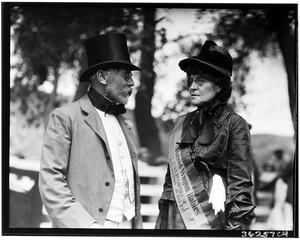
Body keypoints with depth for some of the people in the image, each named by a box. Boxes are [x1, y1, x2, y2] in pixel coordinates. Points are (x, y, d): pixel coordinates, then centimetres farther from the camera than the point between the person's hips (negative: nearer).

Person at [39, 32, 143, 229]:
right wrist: (84, 224, -18)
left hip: (128, 225, 6)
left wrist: (138, 224, 11)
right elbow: (50, 180, -10)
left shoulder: (124, 123, 17)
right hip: (91, 224, -6)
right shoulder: (66, 118, -4)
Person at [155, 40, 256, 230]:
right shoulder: (181, 124, 13)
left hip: (212, 220, -5)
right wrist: (162, 221, 11)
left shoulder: (234, 124, -2)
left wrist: (235, 225, -13)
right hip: (176, 218, 5)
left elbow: (240, 184, -6)